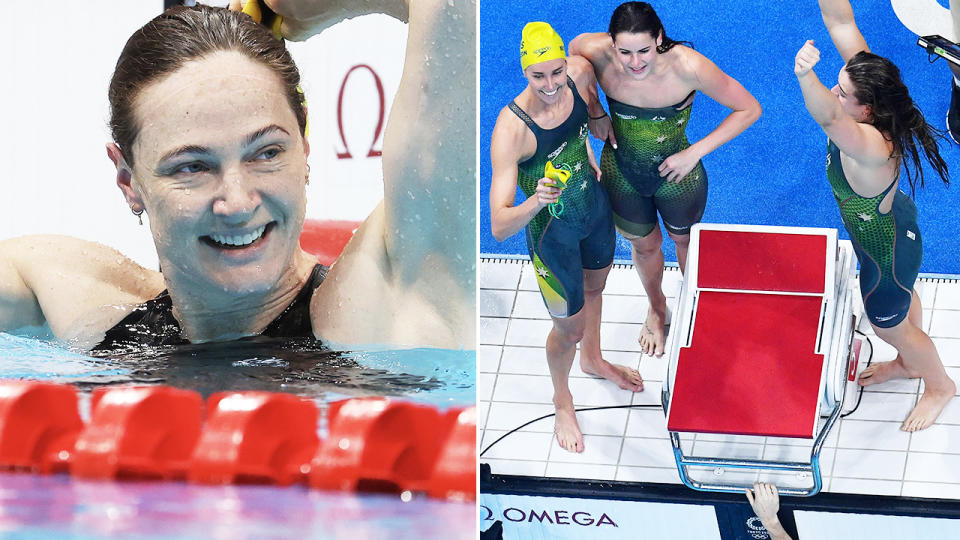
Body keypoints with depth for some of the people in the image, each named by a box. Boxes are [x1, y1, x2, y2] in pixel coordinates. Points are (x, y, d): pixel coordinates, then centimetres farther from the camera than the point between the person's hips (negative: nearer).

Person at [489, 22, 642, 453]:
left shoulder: (579, 74, -24)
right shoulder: (511, 129, -40)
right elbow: (499, 226, -39)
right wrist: (536, 201, -56)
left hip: (595, 206, 6)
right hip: (552, 231, -5)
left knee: (594, 287, 33)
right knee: (569, 328, 14)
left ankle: (592, 359, 64)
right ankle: (562, 400, 46)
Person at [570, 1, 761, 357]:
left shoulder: (688, 67, -36)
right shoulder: (597, 55, -30)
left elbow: (749, 110, -24)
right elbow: (574, 48, -2)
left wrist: (695, 152, -24)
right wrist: (594, 112, -8)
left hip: (676, 176, -2)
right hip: (622, 174, 2)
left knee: (686, 241, 28)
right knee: (644, 245, 29)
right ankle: (656, 308, 59)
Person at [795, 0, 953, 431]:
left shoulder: (870, 146, -48)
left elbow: (827, 117, -71)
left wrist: (806, 76, -90)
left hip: (886, 247, -8)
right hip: (892, 219, 8)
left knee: (888, 324, 22)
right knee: (901, 297, 35)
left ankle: (939, 386, 50)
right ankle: (909, 363, 64)